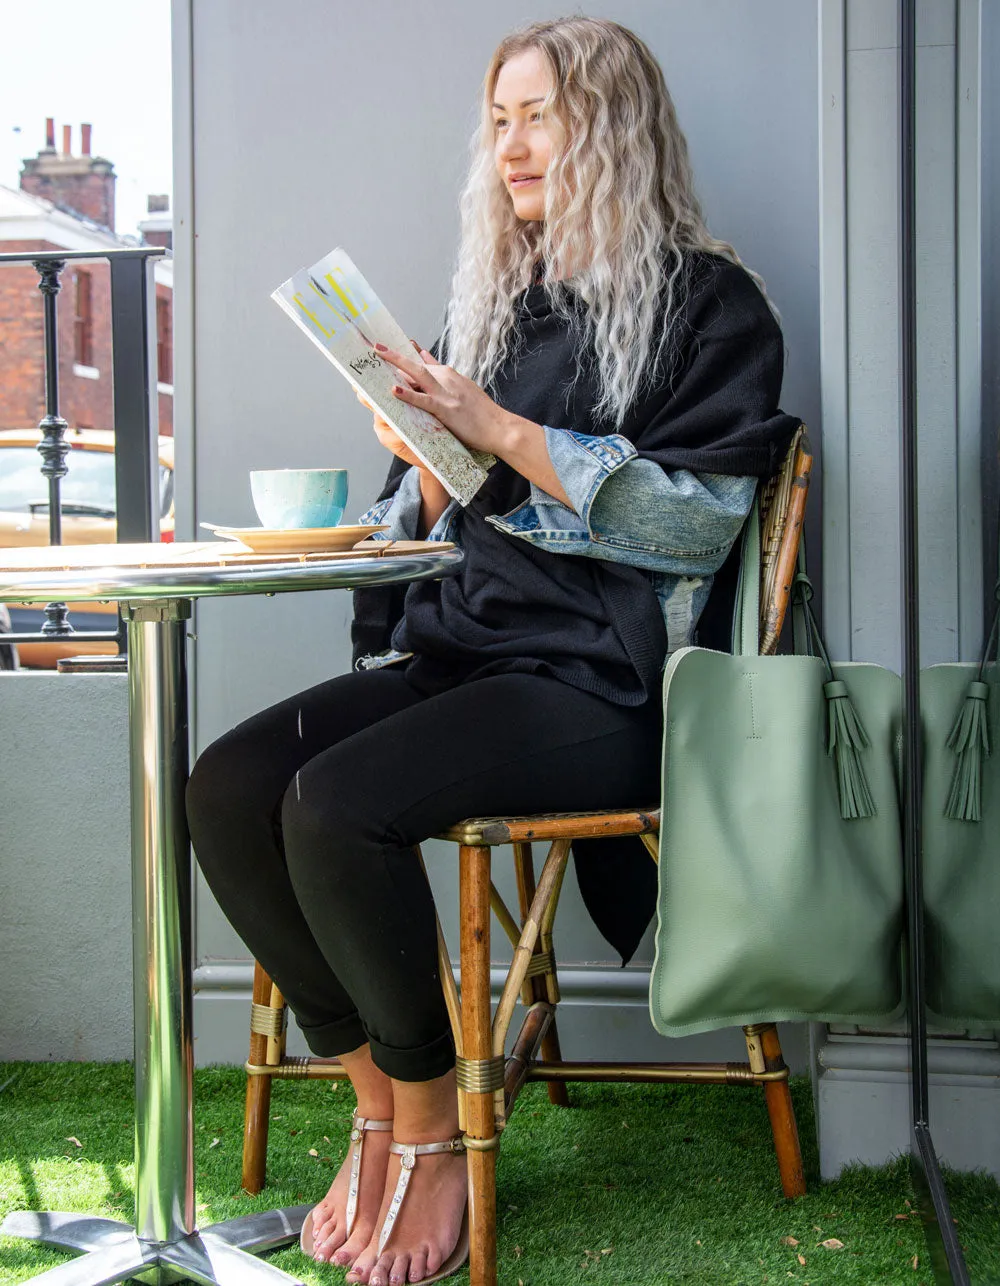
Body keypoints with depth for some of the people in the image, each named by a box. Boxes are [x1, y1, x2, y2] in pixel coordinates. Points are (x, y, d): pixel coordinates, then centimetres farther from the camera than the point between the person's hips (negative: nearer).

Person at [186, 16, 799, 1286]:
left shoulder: (709, 302, 2)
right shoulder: (497, 302, 21)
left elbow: (701, 516, -10)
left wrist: (503, 434, -14)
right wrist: (426, 463, -1)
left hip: (606, 677, -7)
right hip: (462, 648, 7)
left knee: (336, 805, -30)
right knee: (226, 785, -18)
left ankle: (434, 1133, -9)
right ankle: (378, 1109, -7)